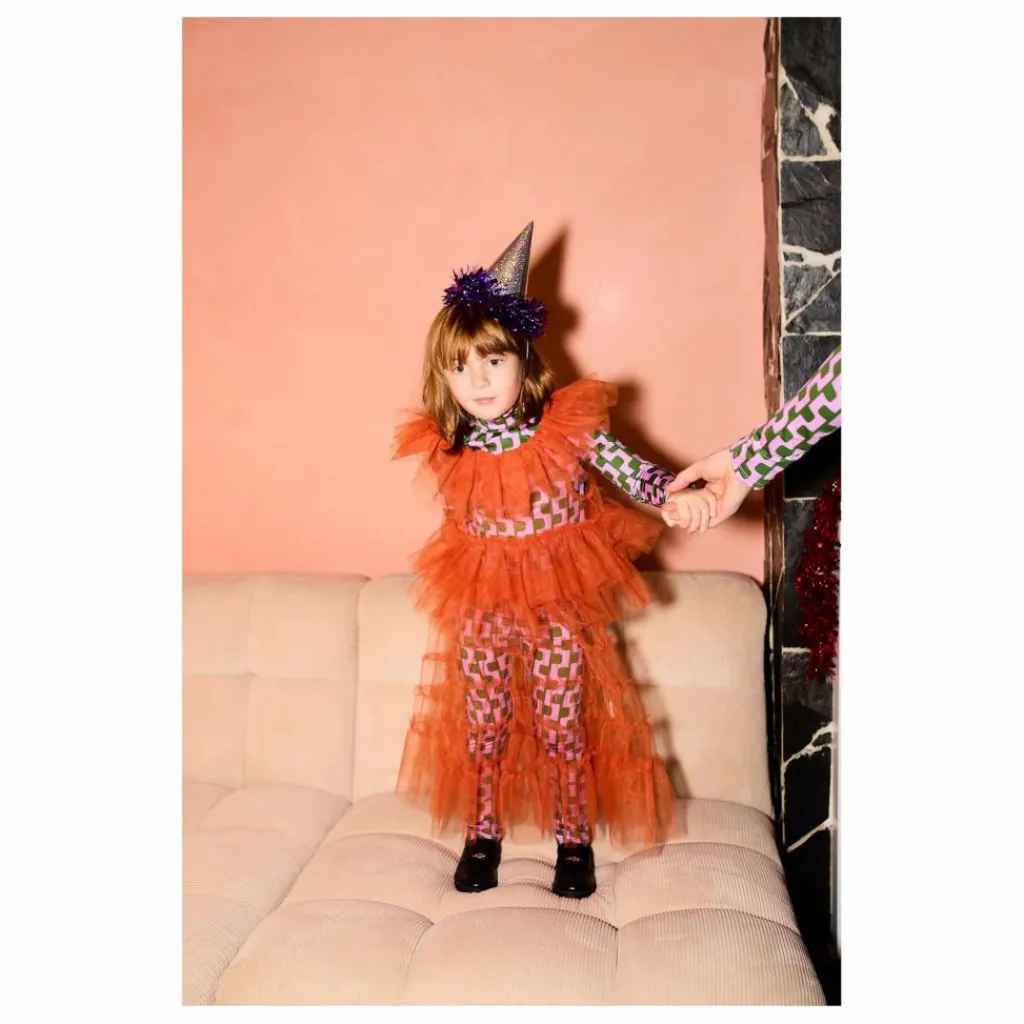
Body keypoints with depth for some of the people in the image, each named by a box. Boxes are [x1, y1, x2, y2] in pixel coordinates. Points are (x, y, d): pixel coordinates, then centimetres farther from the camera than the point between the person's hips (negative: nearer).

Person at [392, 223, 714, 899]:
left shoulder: (570, 427, -15)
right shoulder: (447, 453, -7)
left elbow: (630, 469, -9)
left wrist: (679, 495, -24)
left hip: (560, 606, -2)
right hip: (481, 608, 2)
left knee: (563, 727, 8)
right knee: (483, 724, 14)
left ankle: (575, 840, 28)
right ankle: (482, 836, 33)